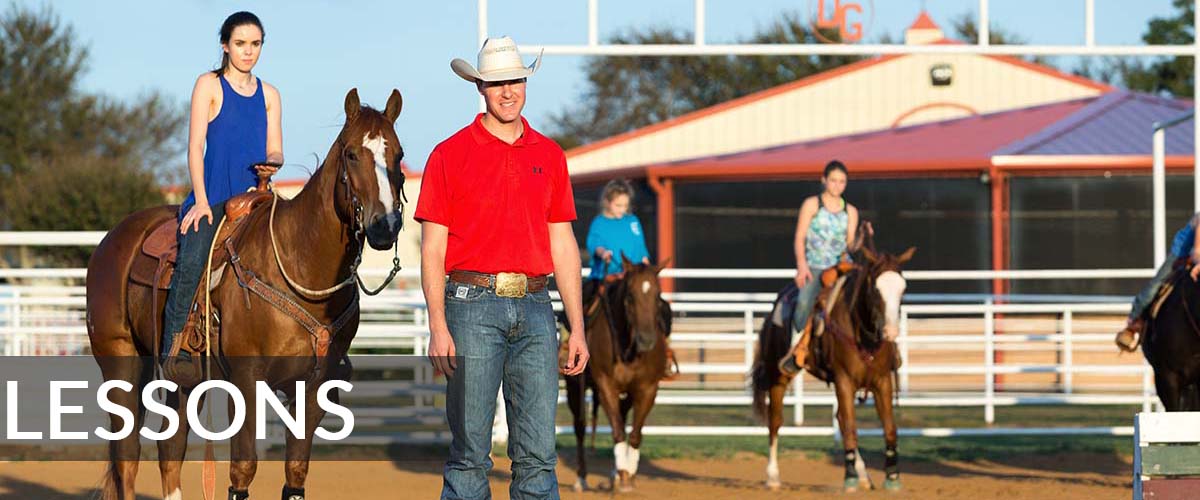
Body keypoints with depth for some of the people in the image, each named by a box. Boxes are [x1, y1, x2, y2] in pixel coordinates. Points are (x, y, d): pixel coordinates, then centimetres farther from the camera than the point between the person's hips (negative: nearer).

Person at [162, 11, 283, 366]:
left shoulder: (268, 95, 16)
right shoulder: (209, 85, 4)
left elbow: (274, 150, 13)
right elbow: (196, 146, -3)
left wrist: (272, 163, -13)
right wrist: (201, 200, -13)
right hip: (212, 199, -5)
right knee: (191, 263, -28)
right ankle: (174, 349, -25)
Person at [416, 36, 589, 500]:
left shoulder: (549, 155, 12)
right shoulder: (450, 155, 1)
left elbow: (563, 245, 15)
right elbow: (433, 247, -1)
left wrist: (577, 328, 10)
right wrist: (438, 328, -10)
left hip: (535, 307, 3)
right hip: (474, 305, -3)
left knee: (538, 452, 1)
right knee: (470, 449, -2)